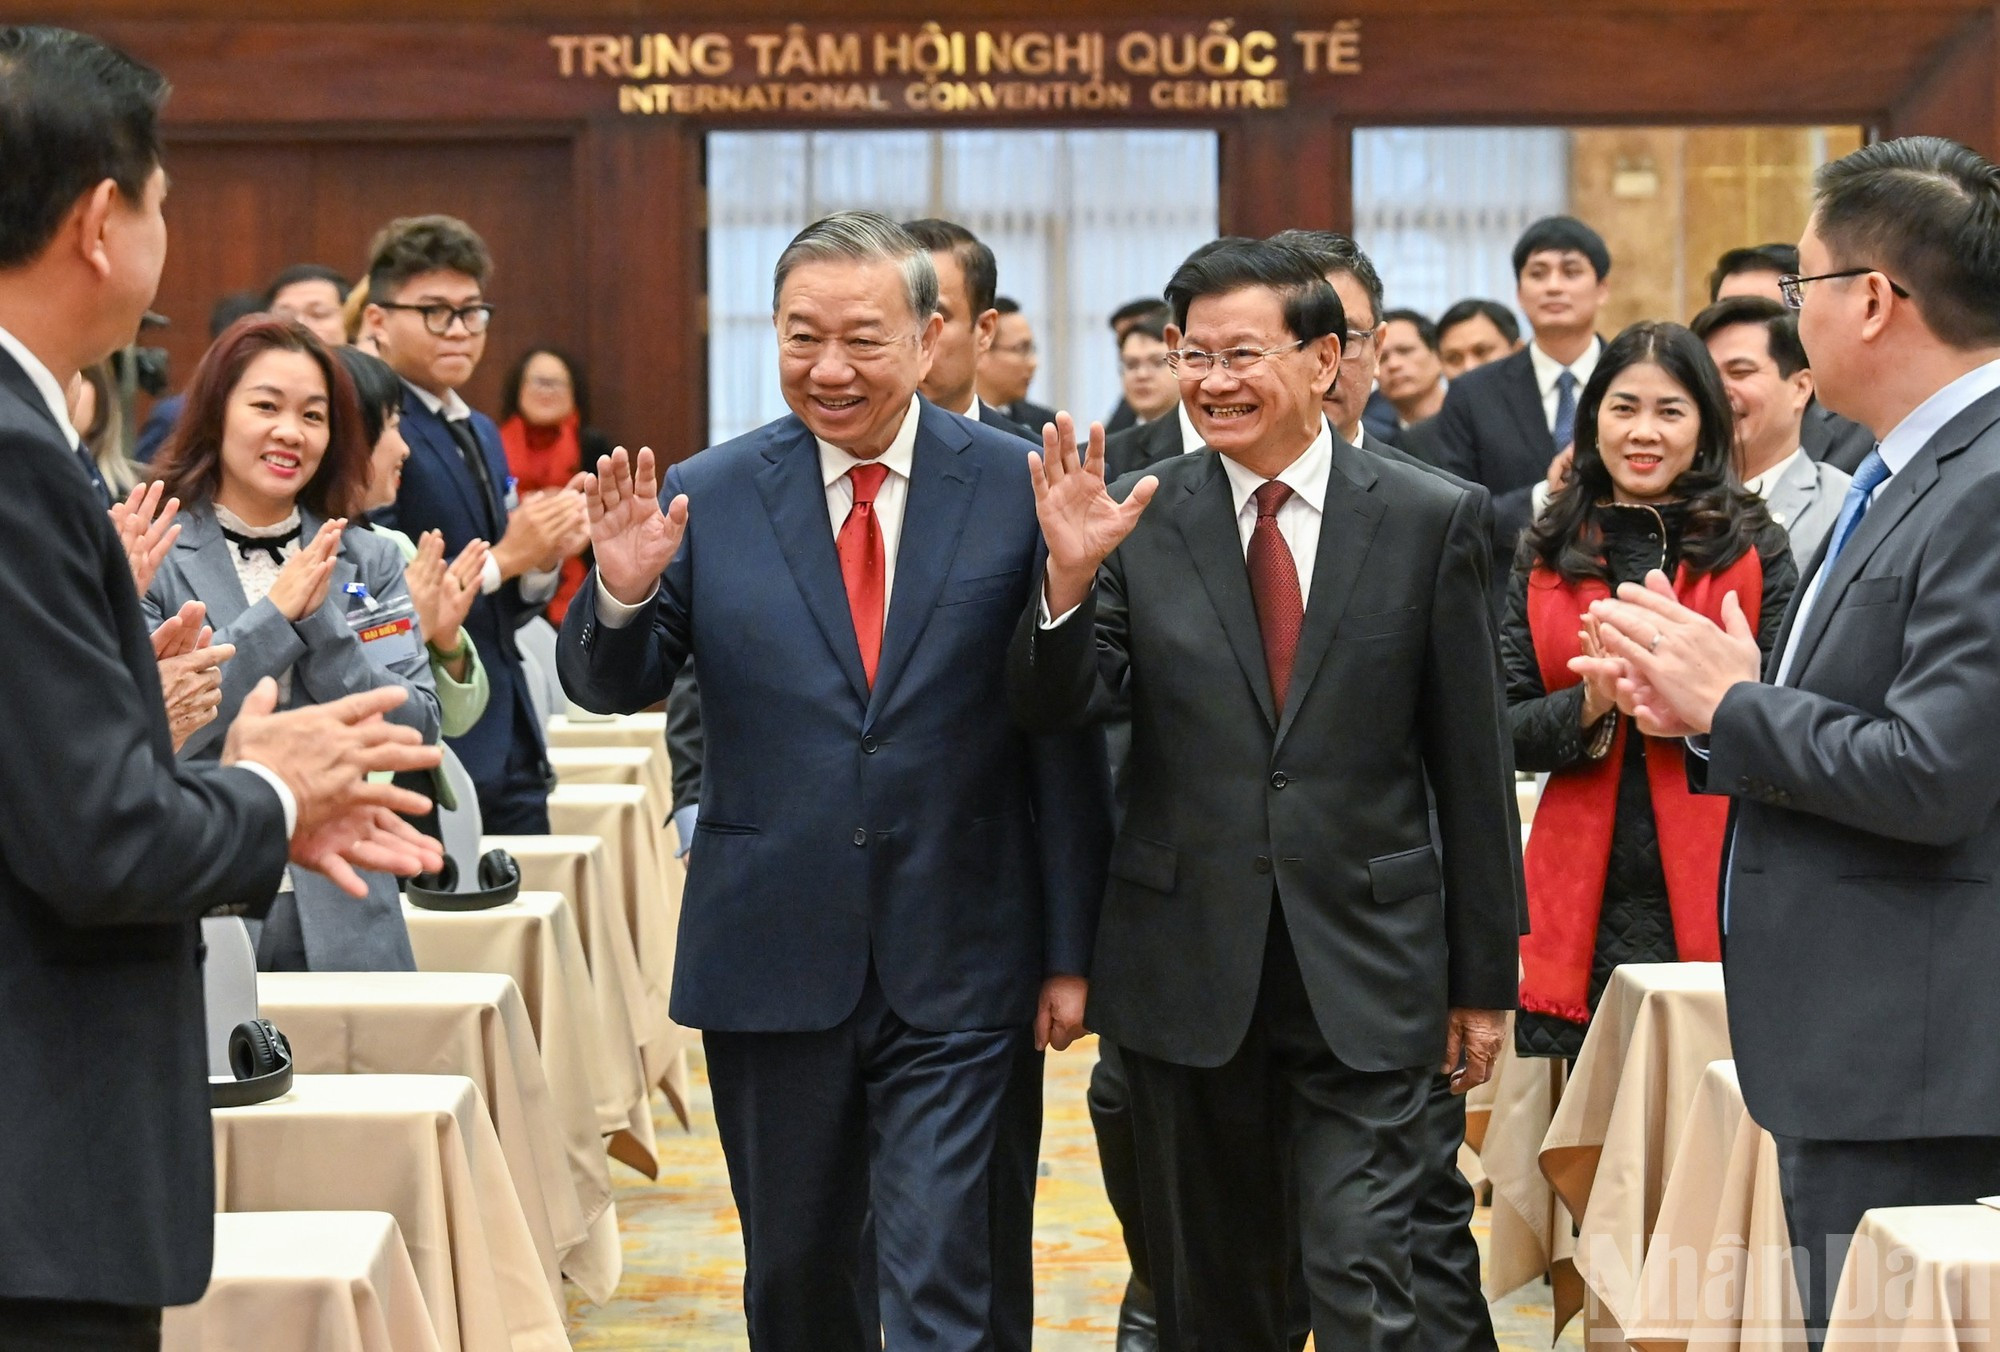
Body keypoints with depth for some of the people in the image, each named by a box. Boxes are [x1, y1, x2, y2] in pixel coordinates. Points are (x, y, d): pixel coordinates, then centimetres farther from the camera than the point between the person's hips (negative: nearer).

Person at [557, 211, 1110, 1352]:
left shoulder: (1017, 489, -3)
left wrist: (1070, 953, -2)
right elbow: (610, 690, 5)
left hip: (959, 969, -2)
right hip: (774, 961, 2)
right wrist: (624, 592, -17)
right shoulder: (709, 497, 0)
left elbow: (1067, 734, -2)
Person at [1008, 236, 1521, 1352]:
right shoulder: (1139, 518, 1)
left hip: (1365, 967, -2)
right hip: (1189, 965, 2)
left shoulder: (1431, 519, -1)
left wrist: (1485, 976, 4)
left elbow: (1473, 764, 2)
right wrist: (1070, 578, -23)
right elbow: (1058, 710, -4)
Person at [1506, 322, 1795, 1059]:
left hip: (1715, 897, -2)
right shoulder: (1546, 555, 12)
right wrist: (1588, 704, -12)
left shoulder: (1754, 550, 6)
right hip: (1583, 905, 2)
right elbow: (1506, 731, 7)